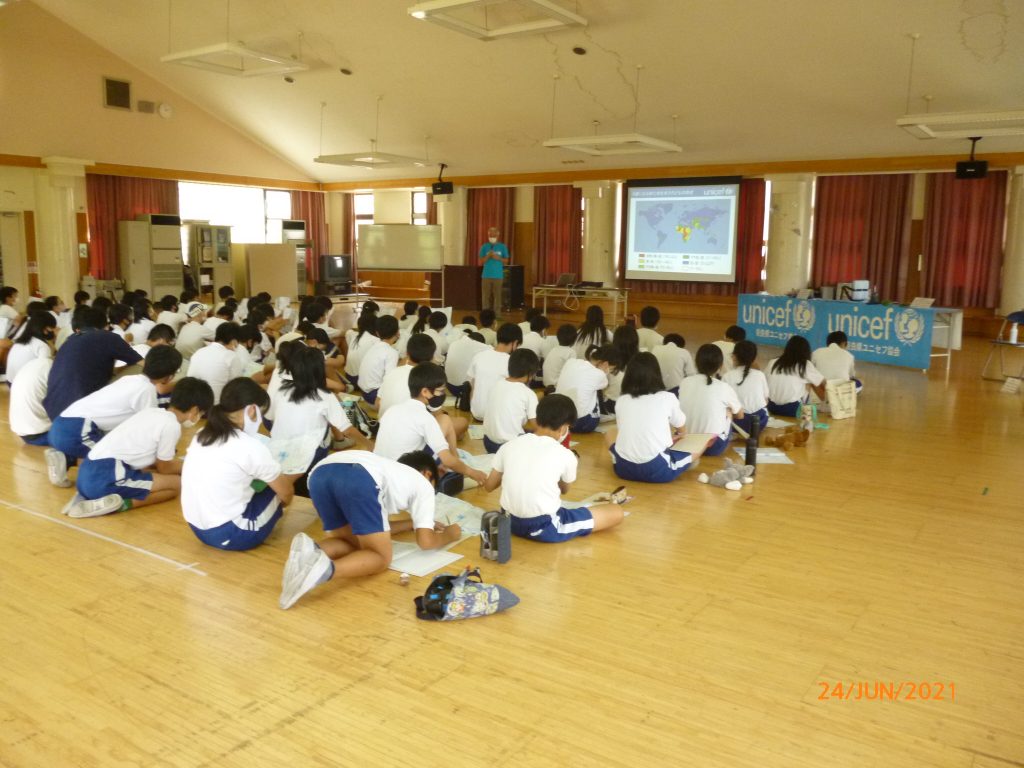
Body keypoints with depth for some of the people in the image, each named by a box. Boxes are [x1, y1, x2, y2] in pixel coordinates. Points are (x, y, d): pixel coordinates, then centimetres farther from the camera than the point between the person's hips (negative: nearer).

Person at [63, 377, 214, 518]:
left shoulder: (151, 412, 18)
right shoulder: (172, 425, -8)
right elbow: (164, 468, 6)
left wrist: (177, 465, 34)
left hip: (87, 474, 9)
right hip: (105, 478, -9)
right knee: (176, 483, 0)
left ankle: (87, 495, 12)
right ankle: (121, 504, -15)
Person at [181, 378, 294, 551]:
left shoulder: (201, 435, 4)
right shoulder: (251, 446, -15)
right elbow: (287, 493, -2)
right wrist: (280, 503, 24)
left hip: (197, 529, 7)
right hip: (229, 535, -7)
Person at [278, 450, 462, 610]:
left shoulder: (390, 470, 45)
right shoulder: (423, 484, 29)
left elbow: (373, 528, 46)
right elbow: (425, 541, 20)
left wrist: (415, 522, 56)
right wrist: (448, 535, 42)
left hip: (320, 473, 7)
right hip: (359, 478, -7)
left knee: (351, 544, 24)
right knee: (381, 557, 9)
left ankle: (312, 551, -9)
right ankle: (326, 569, -21)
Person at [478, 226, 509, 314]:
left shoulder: (502, 246, 4)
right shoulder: (484, 246, 6)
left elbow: (506, 260, 5)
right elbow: (481, 261, 3)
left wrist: (498, 258, -12)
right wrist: (488, 256, -15)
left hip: (498, 275, -1)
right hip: (486, 275, 1)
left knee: (497, 295, -3)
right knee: (485, 296, 1)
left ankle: (497, 314, 2)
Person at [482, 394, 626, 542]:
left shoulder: (509, 446, -1)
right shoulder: (565, 455, -9)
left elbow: (489, 486, 9)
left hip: (511, 522, 5)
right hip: (545, 528, -4)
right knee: (616, 512, 2)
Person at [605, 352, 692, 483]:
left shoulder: (621, 401, 8)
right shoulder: (668, 398, 3)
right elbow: (681, 429, 24)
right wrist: (675, 433, 48)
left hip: (624, 468, 1)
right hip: (657, 471, -1)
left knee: (610, 433, 31)